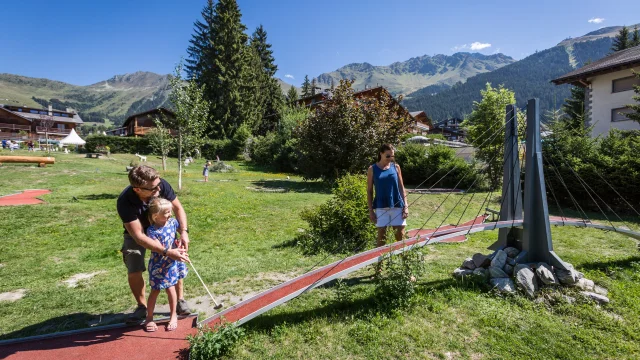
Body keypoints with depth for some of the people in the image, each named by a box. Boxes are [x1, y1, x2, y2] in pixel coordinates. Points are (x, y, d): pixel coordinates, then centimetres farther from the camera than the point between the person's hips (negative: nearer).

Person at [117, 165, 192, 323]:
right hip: (135, 233, -2)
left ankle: (180, 301, 13)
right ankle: (142, 307, 17)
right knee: (134, 272, -7)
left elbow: (178, 207, -15)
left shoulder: (161, 185, -32)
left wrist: (183, 231, -29)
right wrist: (168, 252, -44)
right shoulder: (125, 202, -38)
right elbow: (139, 236, -36)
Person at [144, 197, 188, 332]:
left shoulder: (172, 222, -7)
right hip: (158, 265, -3)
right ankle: (149, 318, 31)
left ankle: (173, 315, 27)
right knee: (155, 290, 9)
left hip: (172, 263, 3)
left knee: (170, 288, 9)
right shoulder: (152, 231, -22)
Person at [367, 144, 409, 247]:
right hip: (381, 207, -2)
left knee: (400, 234, 6)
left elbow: (401, 187, 8)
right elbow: (369, 191, 2)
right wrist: (370, 210, -2)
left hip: (397, 206, 2)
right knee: (381, 235, 4)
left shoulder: (396, 167, 5)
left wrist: (406, 205, 2)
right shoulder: (372, 169, -1)